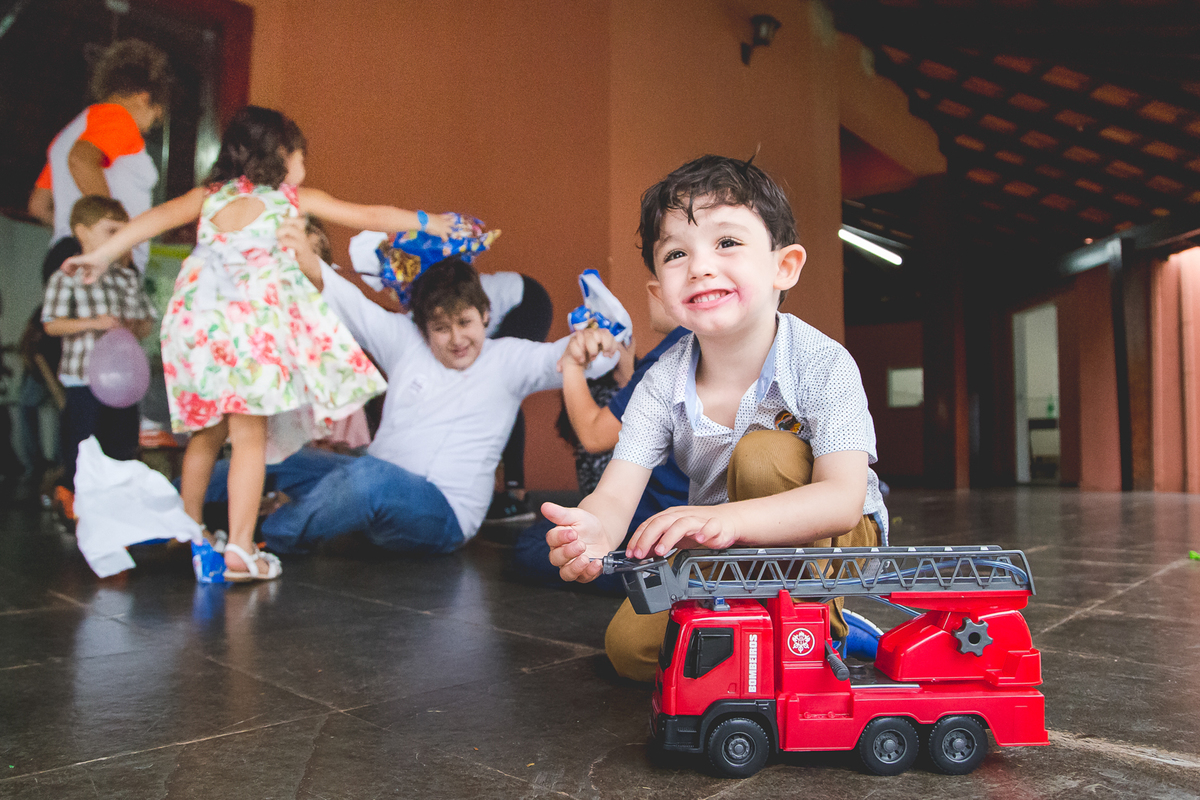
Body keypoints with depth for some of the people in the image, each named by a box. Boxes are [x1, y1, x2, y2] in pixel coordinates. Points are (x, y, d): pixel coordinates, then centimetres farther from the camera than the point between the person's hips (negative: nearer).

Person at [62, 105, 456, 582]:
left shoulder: (210, 194, 19)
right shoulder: (296, 199, 10)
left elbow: (158, 217, 10)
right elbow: (369, 216, 13)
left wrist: (103, 254, 14)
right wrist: (428, 222, 22)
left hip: (195, 322, 5)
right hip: (251, 323, -5)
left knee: (208, 431, 19)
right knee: (250, 435, -3)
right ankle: (239, 550, -6)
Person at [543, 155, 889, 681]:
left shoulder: (823, 366, -24)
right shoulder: (662, 386, -14)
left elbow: (843, 500, -35)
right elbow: (615, 494, -22)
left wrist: (729, 519, -55)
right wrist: (593, 530, -49)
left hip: (833, 542, -3)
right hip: (726, 557, 3)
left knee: (763, 455, -31)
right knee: (629, 645, -14)